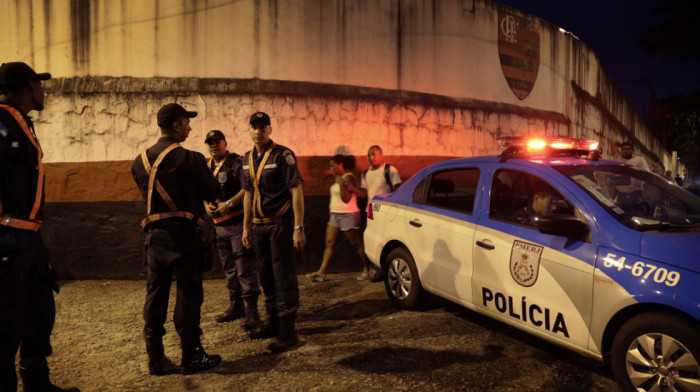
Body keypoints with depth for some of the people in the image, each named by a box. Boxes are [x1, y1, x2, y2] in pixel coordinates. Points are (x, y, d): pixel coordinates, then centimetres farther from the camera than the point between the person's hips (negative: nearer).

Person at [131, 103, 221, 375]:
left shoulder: (140, 161, 7)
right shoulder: (190, 159, -12)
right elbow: (213, 194, -4)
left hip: (154, 233, 6)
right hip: (184, 233, -6)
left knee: (155, 294, 12)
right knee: (188, 294, 3)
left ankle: (154, 358, 20)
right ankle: (191, 357, 11)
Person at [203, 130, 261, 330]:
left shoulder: (236, 162, -6)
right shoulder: (208, 167, 17)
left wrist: (229, 203, -20)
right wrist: (207, 205, 3)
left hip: (238, 221, -8)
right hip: (219, 223, 8)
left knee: (245, 268, -9)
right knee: (229, 268, 14)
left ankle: (251, 310, -5)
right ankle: (236, 305, 24)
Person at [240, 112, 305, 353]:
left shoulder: (282, 155, -10)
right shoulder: (248, 159, 11)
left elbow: (296, 191, -14)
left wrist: (298, 228, -20)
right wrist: (246, 227, 15)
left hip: (280, 222, -7)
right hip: (258, 225, 7)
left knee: (283, 274, -5)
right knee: (266, 276, 14)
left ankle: (287, 330, 1)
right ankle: (272, 321, 27)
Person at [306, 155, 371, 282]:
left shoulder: (349, 178, -14)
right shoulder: (338, 178, 15)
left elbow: (346, 199, -22)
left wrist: (341, 184, -30)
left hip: (348, 215, -9)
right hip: (335, 215, 9)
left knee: (357, 244, 0)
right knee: (329, 243, 3)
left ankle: (367, 269, 13)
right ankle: (321, 272, 2)